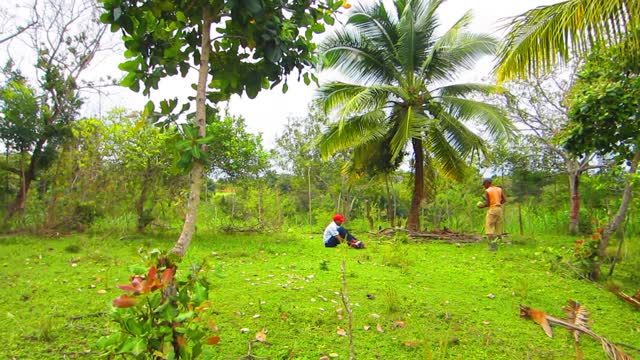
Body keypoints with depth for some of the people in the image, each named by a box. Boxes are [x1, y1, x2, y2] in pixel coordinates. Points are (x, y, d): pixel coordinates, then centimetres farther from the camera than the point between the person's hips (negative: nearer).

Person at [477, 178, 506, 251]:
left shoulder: (487, 191, -5)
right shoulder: (500, 189, 11)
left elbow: (487, 203, -10)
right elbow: (504, 200, 6)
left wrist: (481, 206, 8)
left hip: (492, 209, -6)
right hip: (500, 209, 6)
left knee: (489, 228, -3)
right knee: (498, 228, 10)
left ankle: (492, 246, -12)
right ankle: (495, 245, 9)